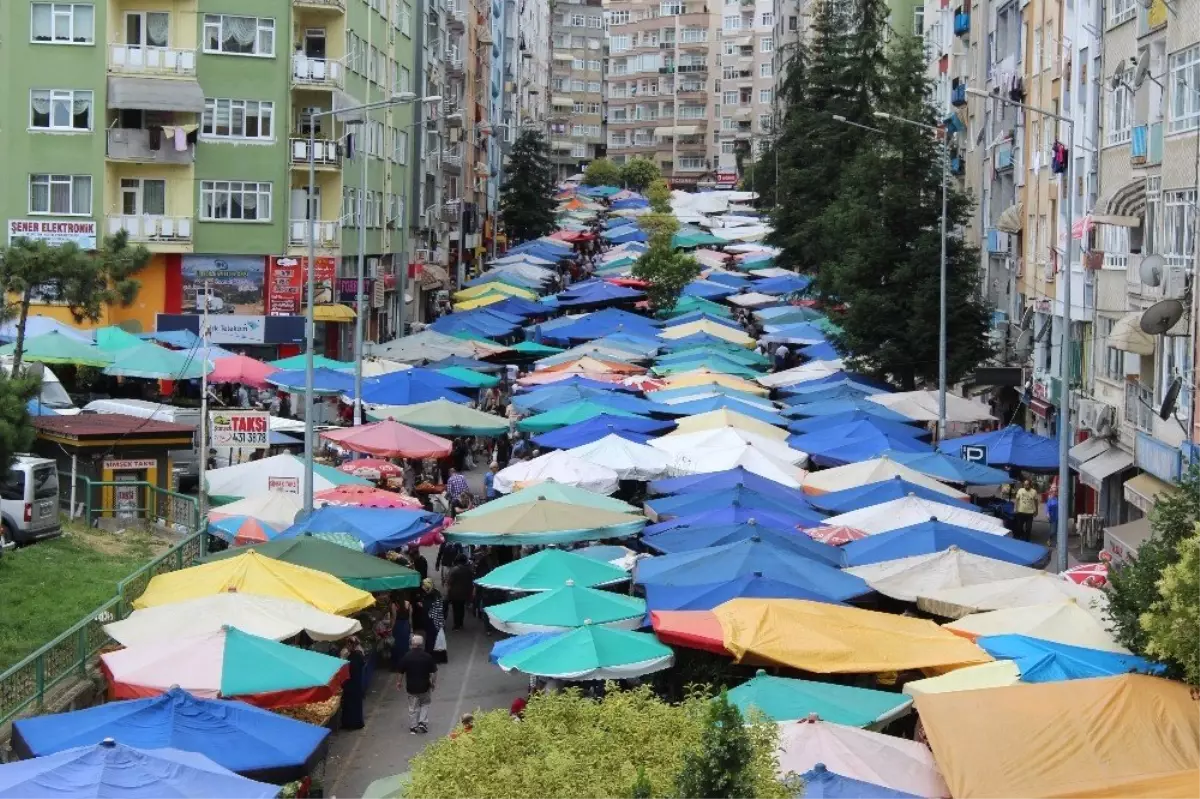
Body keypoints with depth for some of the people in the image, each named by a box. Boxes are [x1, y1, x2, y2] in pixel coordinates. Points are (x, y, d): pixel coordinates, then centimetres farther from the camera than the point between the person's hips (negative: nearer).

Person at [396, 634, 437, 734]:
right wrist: (433, 683, 10)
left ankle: (413, 726, 14)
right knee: (425, 704, 19)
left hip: (411, 686, 0)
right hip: (424, 686, 0)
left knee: (413, 707, 12)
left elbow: (401, 672, -3)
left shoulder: (406, 656, -10)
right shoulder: (427, 657, -10)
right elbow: (434, 672, -6)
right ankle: (423, 723, 7)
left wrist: (399, 682, 13)